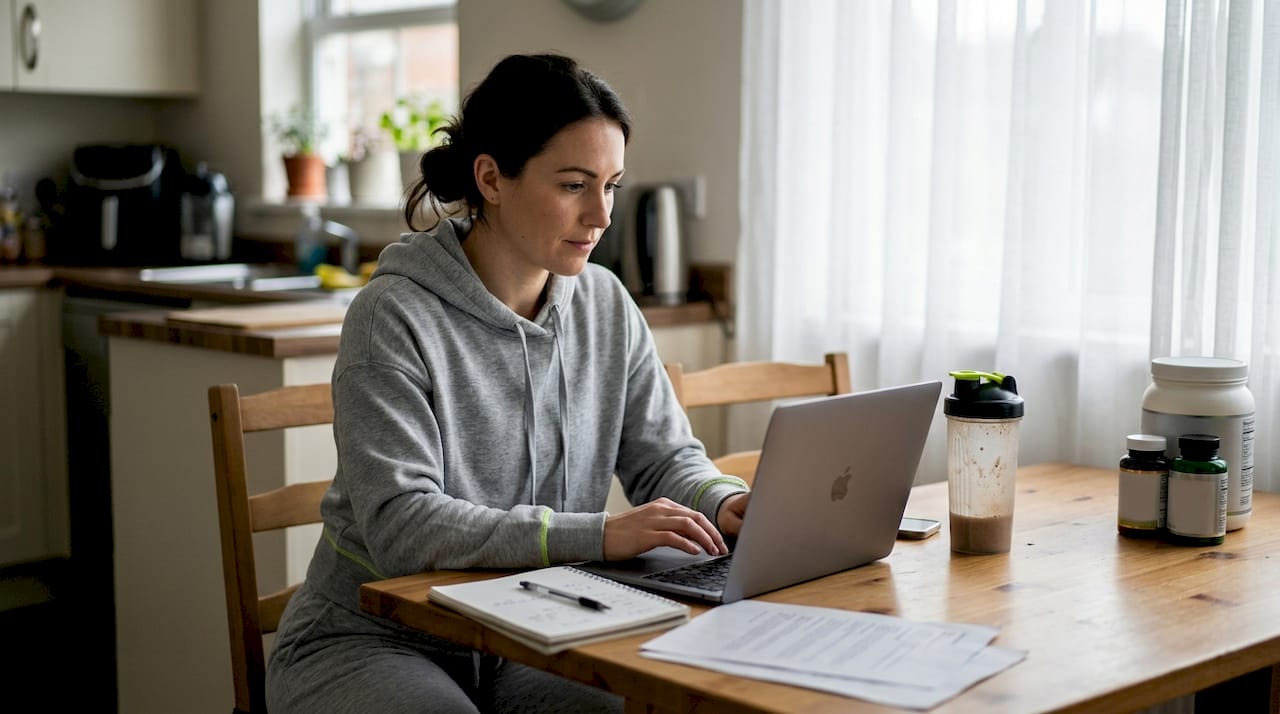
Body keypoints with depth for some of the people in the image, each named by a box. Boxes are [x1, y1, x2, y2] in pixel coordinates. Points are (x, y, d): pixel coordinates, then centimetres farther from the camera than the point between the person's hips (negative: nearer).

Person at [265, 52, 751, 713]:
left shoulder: (606, 306, 2)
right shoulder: (394, 317, -17)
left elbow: (666, 458, 8)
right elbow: (398, 523, -25)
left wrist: (725, 504, -15)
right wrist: (598, 534, -32)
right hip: (373, 641, -4)